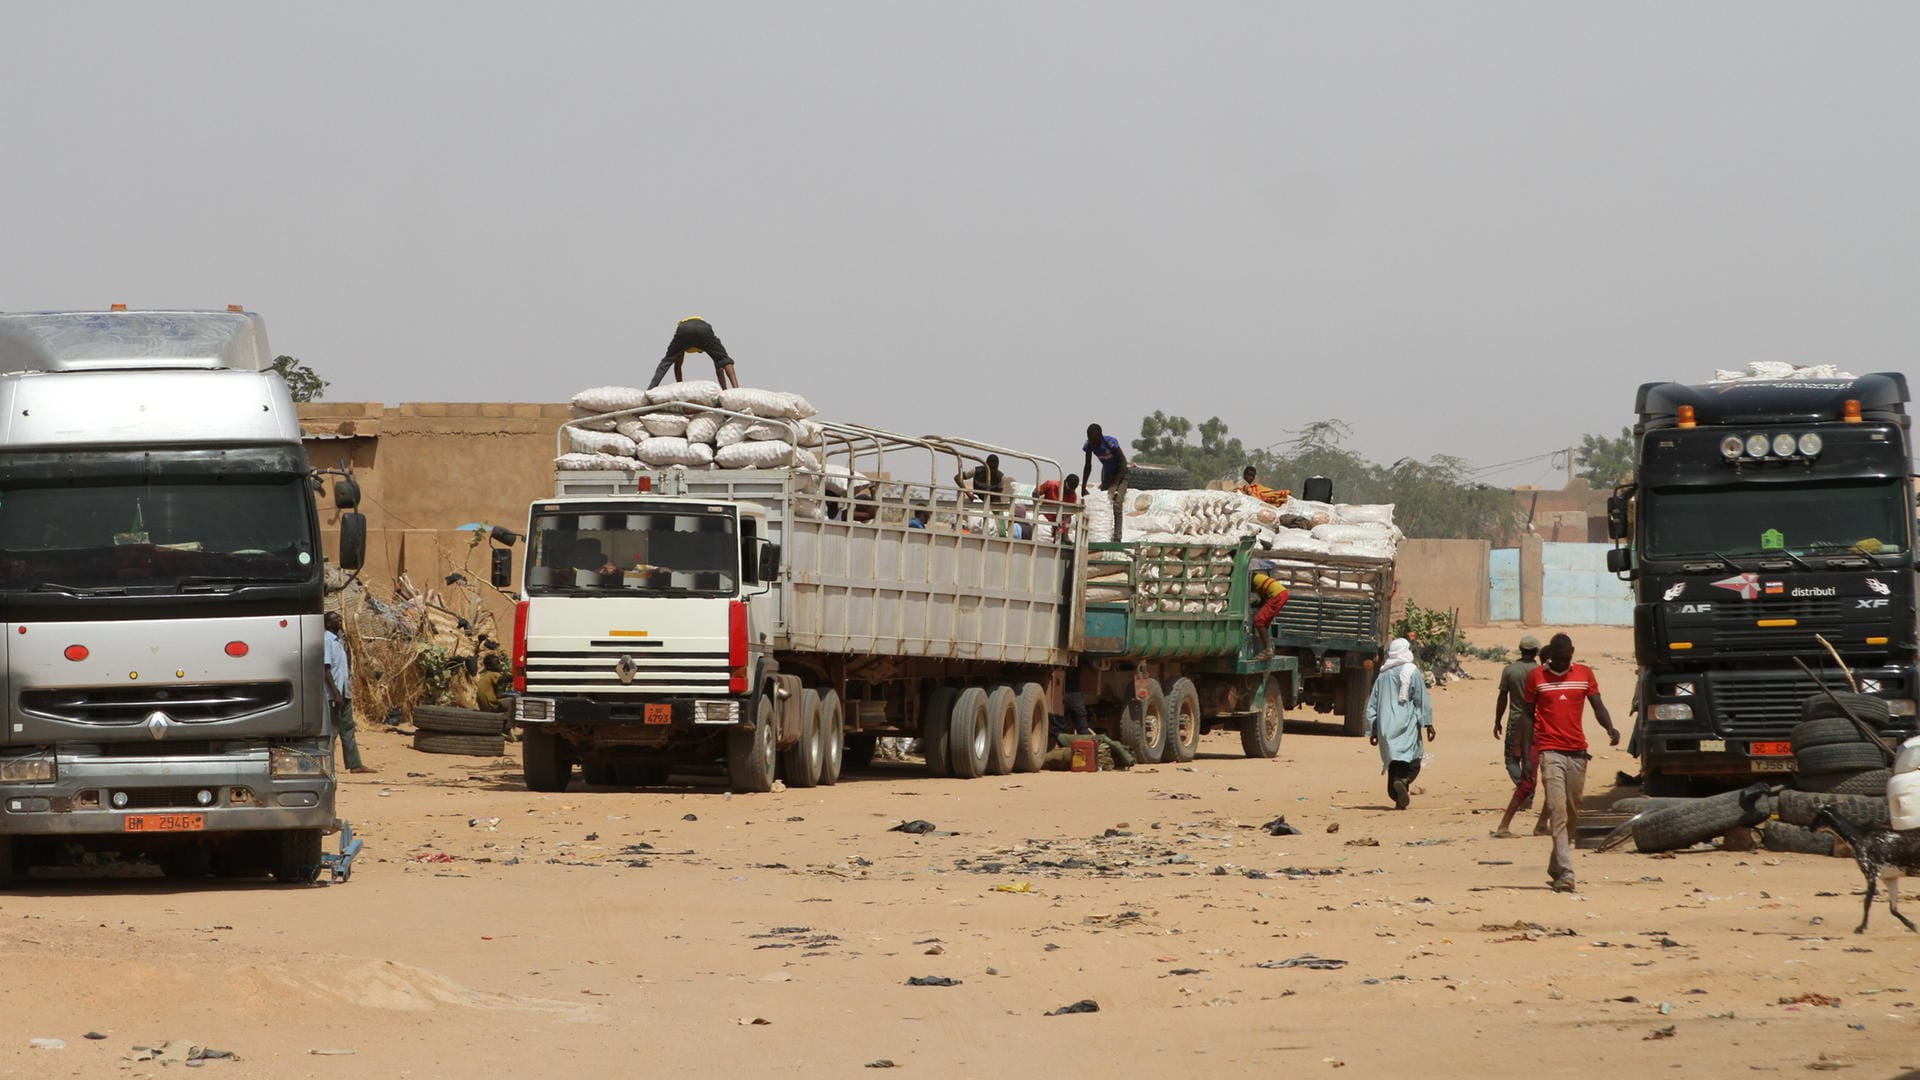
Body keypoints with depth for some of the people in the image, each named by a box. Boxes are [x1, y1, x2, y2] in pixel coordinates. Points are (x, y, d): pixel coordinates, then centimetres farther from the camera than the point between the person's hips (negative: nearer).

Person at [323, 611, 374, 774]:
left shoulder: (339, 640, 15)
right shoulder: (327, 640, -13)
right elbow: (326, 668, -19)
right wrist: (335, 693, -23)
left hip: (344, 692, 9)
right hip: (333, 693, -9)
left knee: (348, 729, 9)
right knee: (332, 729, -5)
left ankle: (355, 765, 11)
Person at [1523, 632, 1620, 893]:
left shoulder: (1584, 674, 8)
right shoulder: (1536, 676, 2)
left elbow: (1598, 707, 4)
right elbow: (1529, 715, 6)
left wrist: (1610, 727, -17)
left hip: (1578, 752, 4)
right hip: (1550, 751, -4)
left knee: (1572, 814, 10)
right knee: (1558, 812, -13)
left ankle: (1555, 867, 26)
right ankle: (1565, 874, -20)